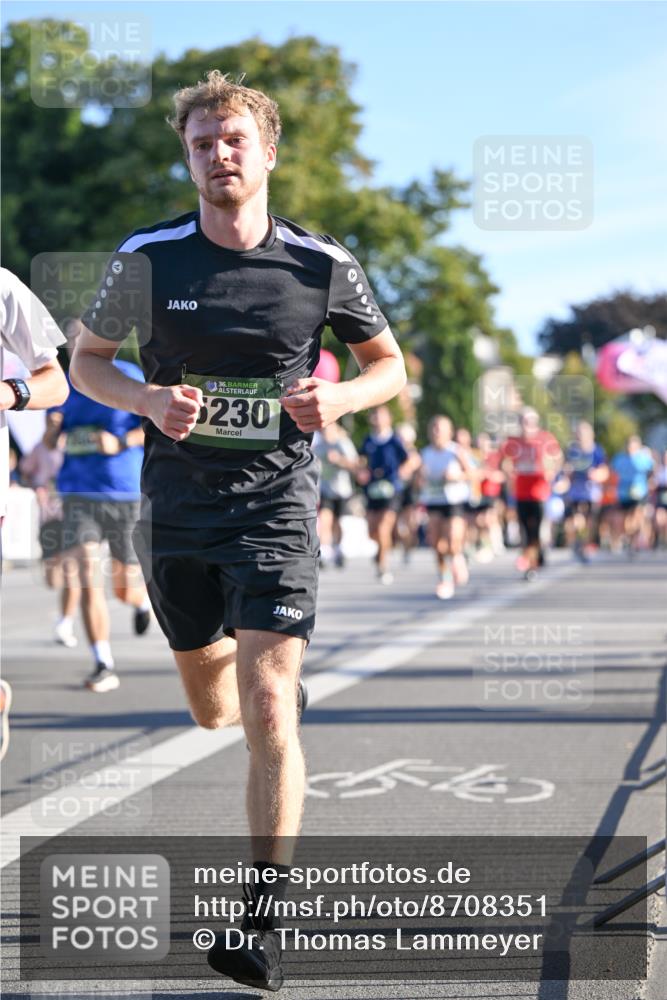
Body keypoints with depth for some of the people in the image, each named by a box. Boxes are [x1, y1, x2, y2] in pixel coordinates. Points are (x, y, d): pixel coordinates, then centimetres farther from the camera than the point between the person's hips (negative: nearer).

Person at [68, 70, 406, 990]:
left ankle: (263, 922, -8)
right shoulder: (148, 259, -3)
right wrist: (148, 400, -13)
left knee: (267, 713, -15)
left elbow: (391, 364, 9)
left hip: (275, 506, -2)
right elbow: (86, 361, 8)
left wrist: (340, 397, -13)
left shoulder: (324, 266, -4)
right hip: (175, 503, 3)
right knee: (209, 708, 18)